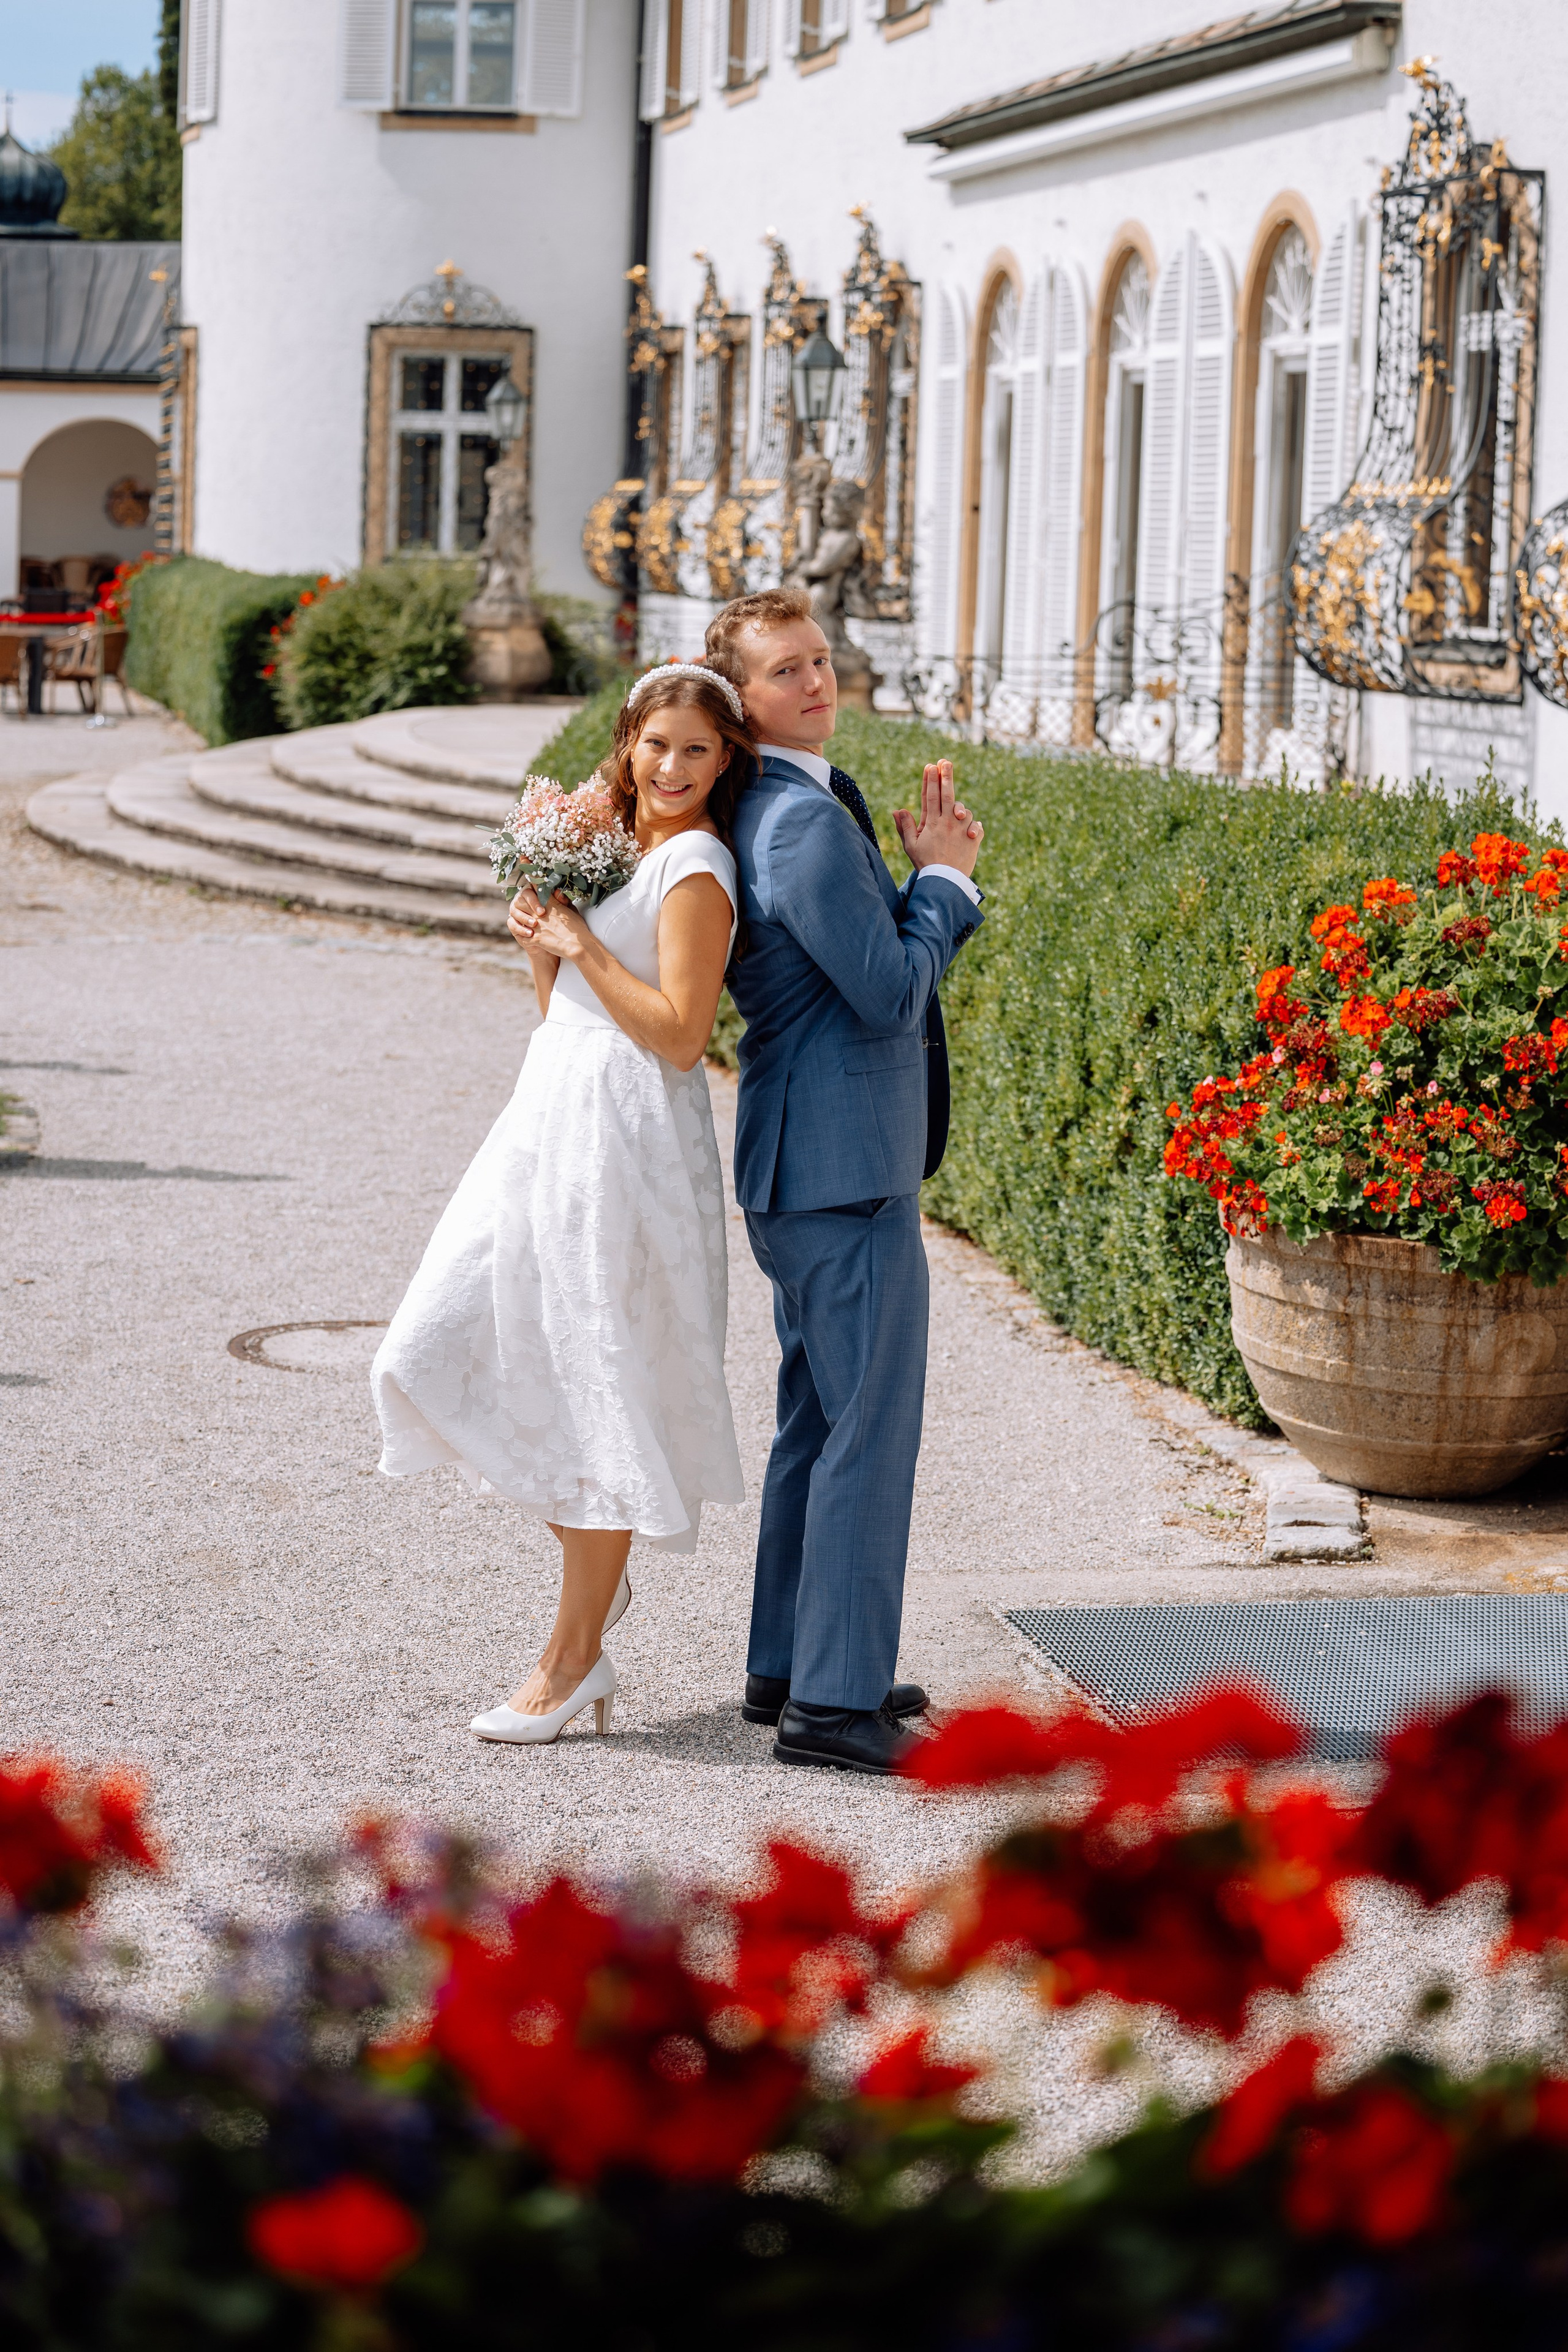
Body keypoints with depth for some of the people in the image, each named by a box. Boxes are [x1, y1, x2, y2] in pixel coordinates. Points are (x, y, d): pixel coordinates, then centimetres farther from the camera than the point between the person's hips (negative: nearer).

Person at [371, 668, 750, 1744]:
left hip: (625, 1142, -9)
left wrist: (580, 944, -13)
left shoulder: (695, 869, -10)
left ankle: (574, 1657, 7)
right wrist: (542, 935, 2)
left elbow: (679, 1033, -18)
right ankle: (594, 1572, 22)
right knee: (444, 1355, 8)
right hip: (553, 1130, 9)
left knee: (596, 1384, -3)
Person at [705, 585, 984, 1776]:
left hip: (806, 1171, 11)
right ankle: (835, 1700, -5)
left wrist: (936, 874, 5)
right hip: (845, 1168, -11)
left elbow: (882, 962, 19)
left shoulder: (805, 808, 15)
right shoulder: (805, 822, -17)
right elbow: (889, 994, -20)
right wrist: (944, 877, -7)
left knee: (819, 1422, 18)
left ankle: (788, 1667, 27)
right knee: (871, 1429, -7)